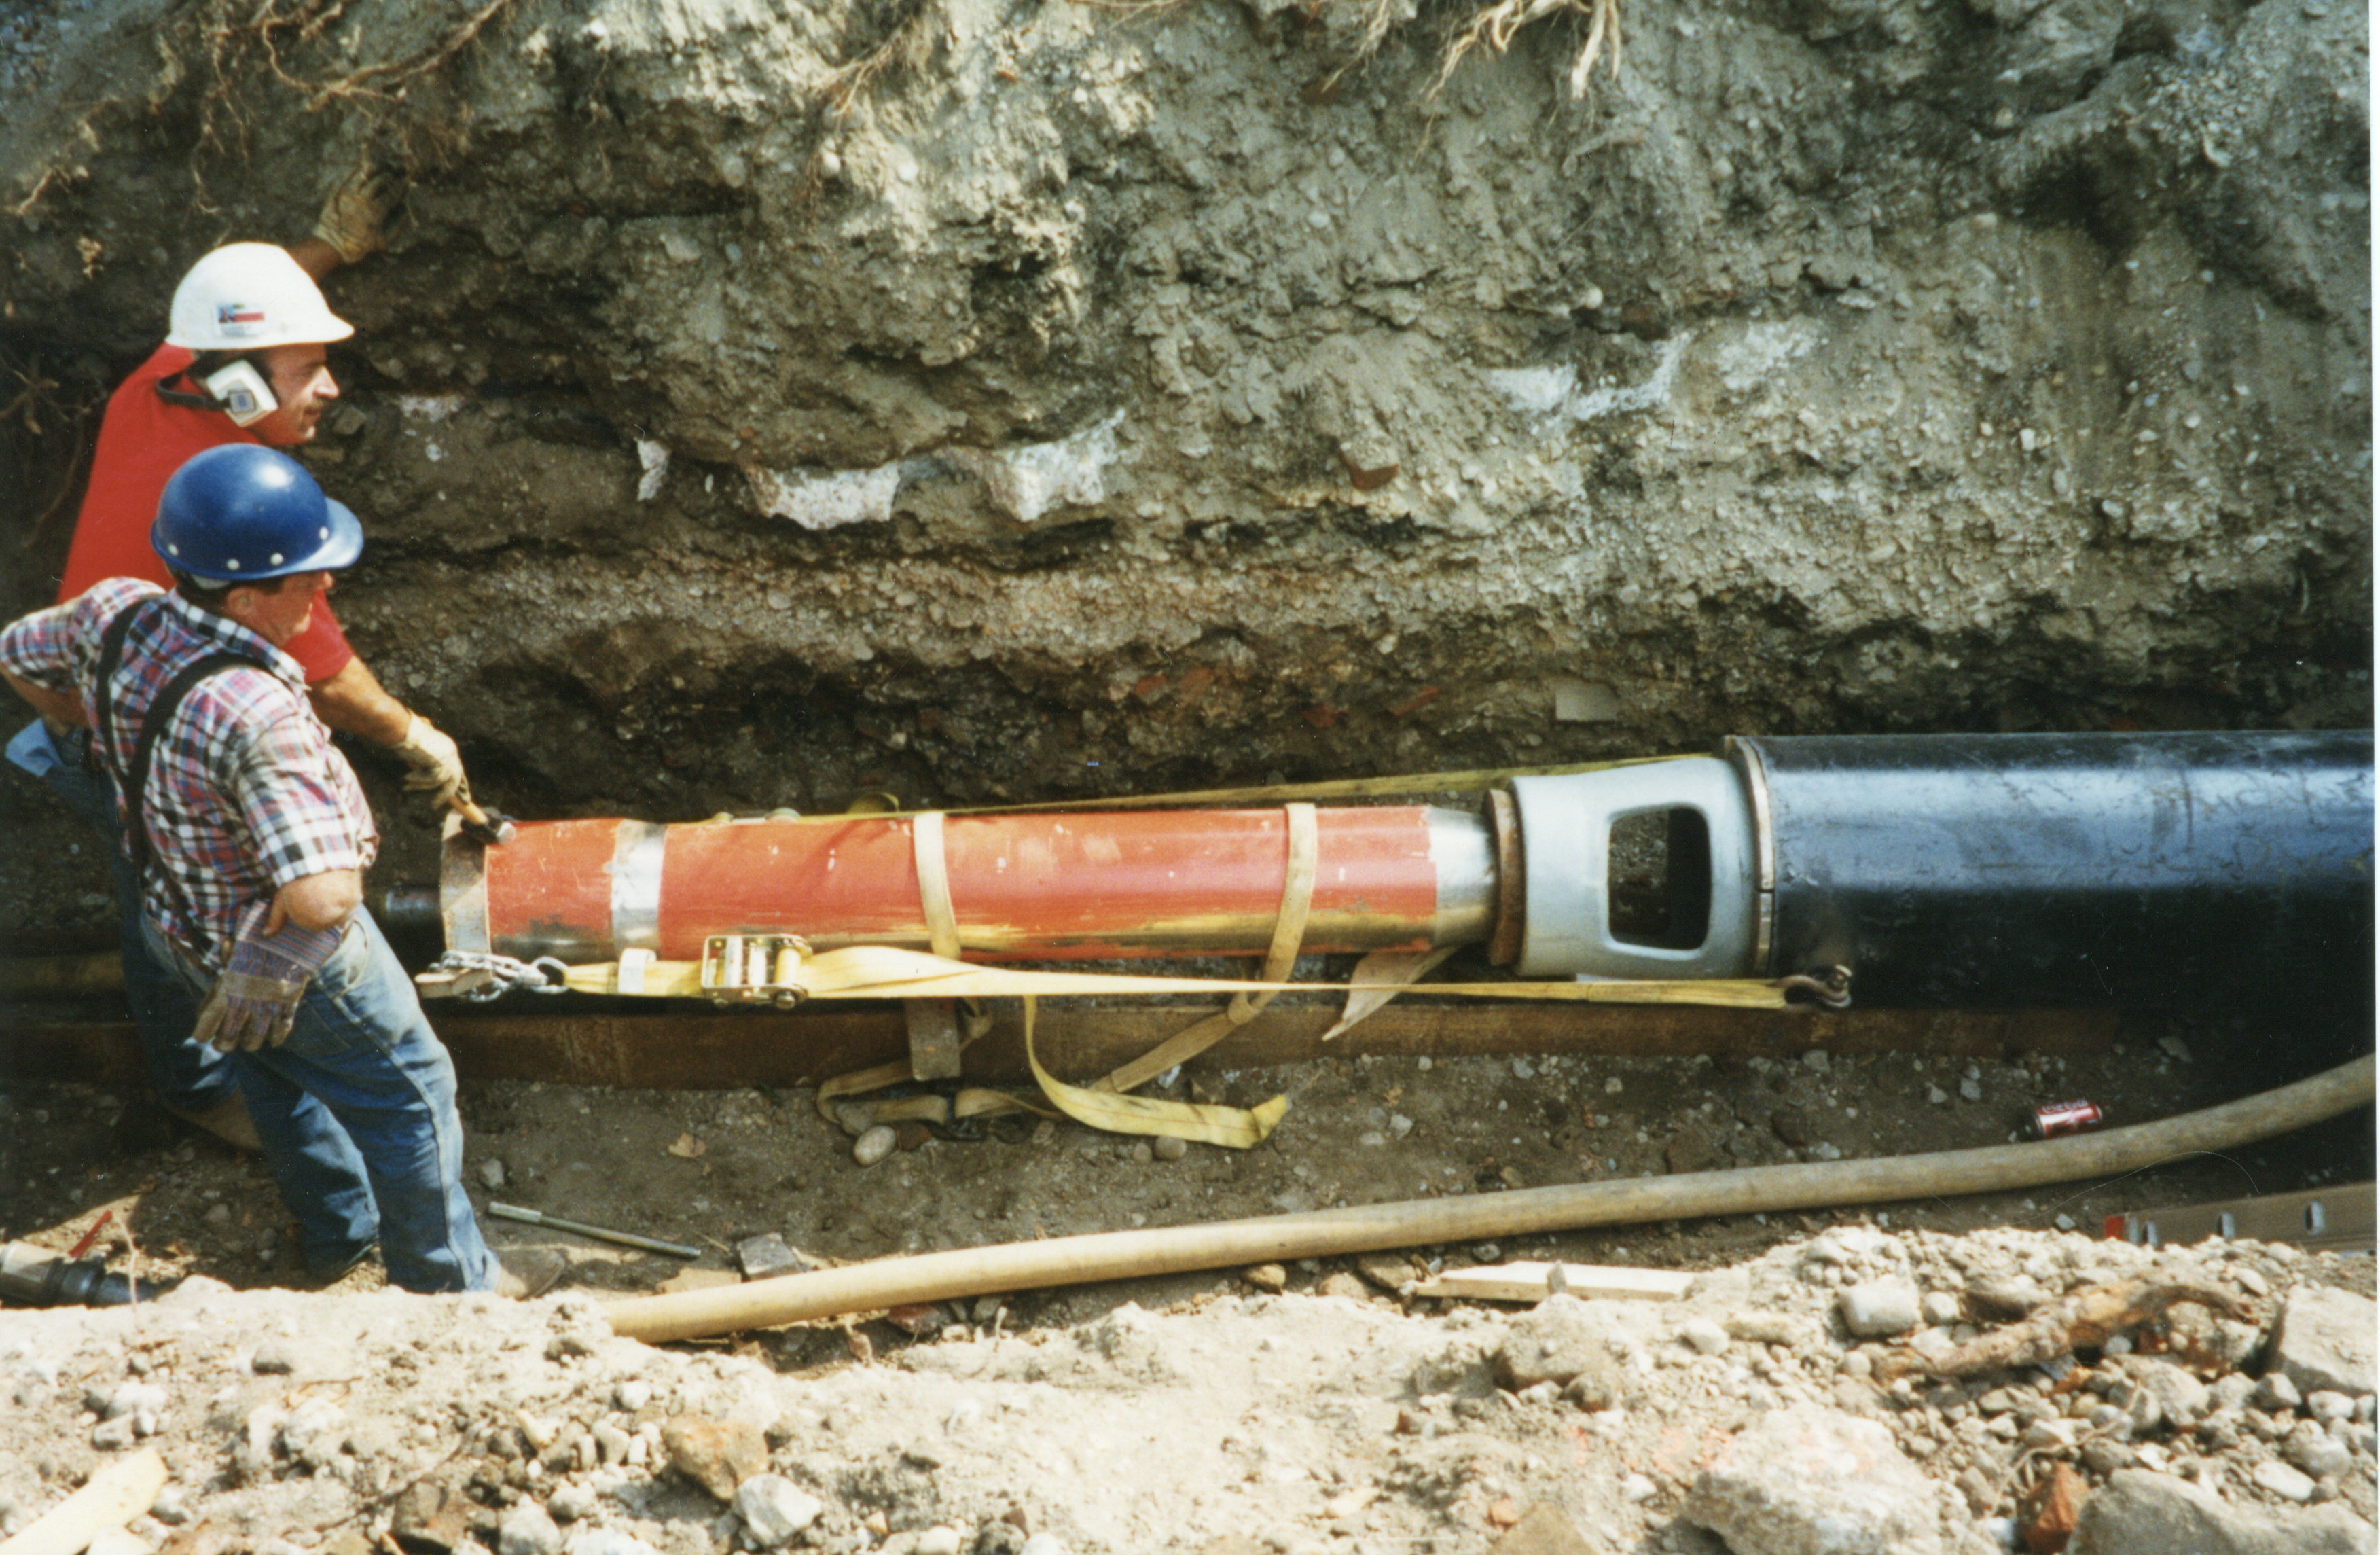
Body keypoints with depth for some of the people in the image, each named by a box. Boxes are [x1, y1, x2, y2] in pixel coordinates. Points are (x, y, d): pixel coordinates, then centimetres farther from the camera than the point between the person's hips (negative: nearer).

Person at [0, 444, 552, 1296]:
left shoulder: (114, 613, -18)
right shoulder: (256, 716, -42)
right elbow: (322, 897, -47)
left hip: (177, 924, 8)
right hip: (292, 963, -8)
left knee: (276, 1077, 31)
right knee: (407, 1092, 16)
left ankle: (336, 1233, 55)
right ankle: (448, 1280, 35)